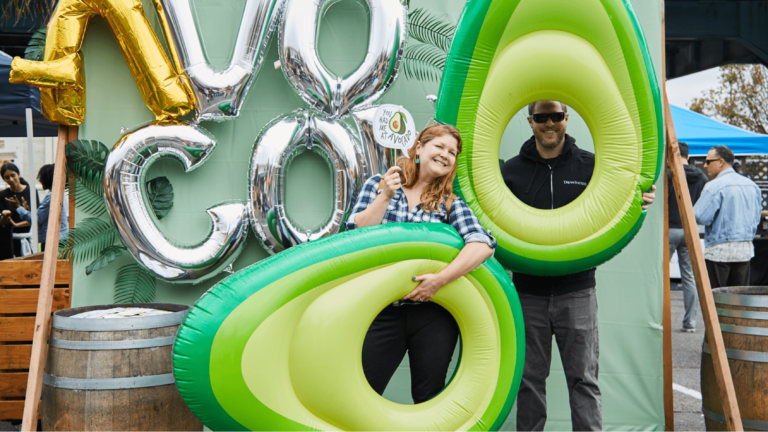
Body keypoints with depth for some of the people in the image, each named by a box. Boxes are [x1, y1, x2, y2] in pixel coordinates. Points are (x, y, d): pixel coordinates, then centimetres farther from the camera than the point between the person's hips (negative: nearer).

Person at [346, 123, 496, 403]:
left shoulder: (450, 202, 7)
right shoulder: (377, 185, 8)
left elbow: (483, 245, -10)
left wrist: (441, 279, -21)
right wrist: (386, 196, -13)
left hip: (432, 314, 1)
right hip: (382, 312, -1)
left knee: (429, 400, 9)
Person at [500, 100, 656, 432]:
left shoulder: (591, 166, 3)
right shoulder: (511, 170, 5)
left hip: (576, 292, -1)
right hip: (528, 292, 1)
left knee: (583, 378, 3)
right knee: (530, 378, 11)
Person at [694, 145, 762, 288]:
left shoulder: (714, 186, -14)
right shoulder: (752, 185, 11)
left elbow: (701, 217, -16)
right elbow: (756, 218, 17)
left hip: (719, 251, -7)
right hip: (746, 249, 7)